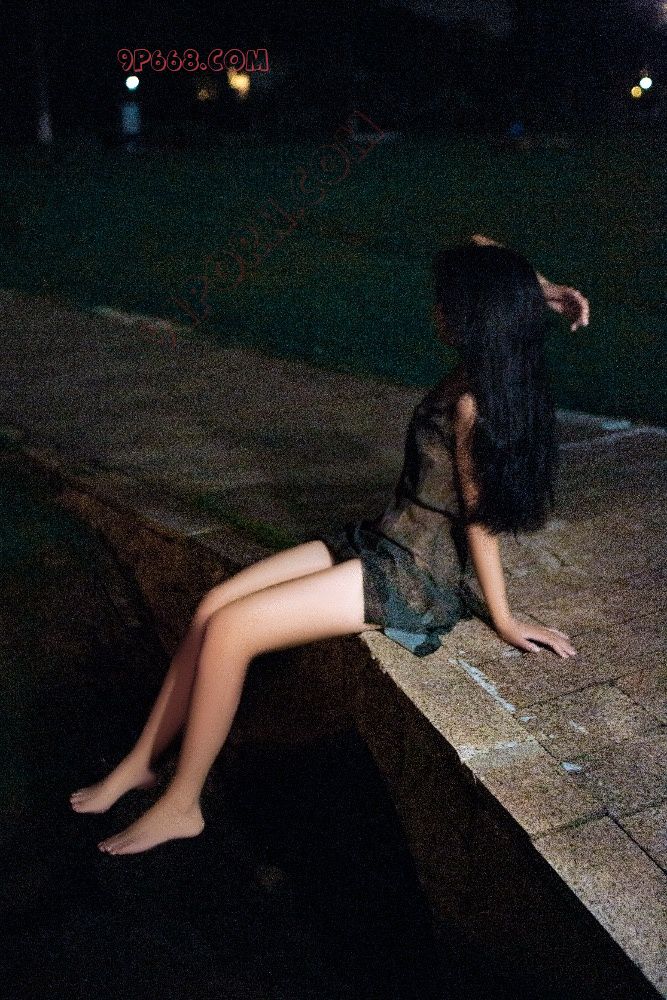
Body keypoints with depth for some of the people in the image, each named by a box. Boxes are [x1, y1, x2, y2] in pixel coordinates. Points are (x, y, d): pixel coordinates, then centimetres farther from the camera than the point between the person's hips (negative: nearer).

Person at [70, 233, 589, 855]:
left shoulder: (470, 402, -23)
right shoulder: (489, 370, 2)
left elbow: (480, 518, -15)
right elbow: (479, 252, 17)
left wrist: (502, 619, -8)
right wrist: (536, 293, 3)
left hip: (414, 578, -9)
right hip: (381, 542, 9)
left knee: (227, 631, -16)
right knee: (213, 604, -1)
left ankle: (181, 805, 2)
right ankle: (142, 761, 12)